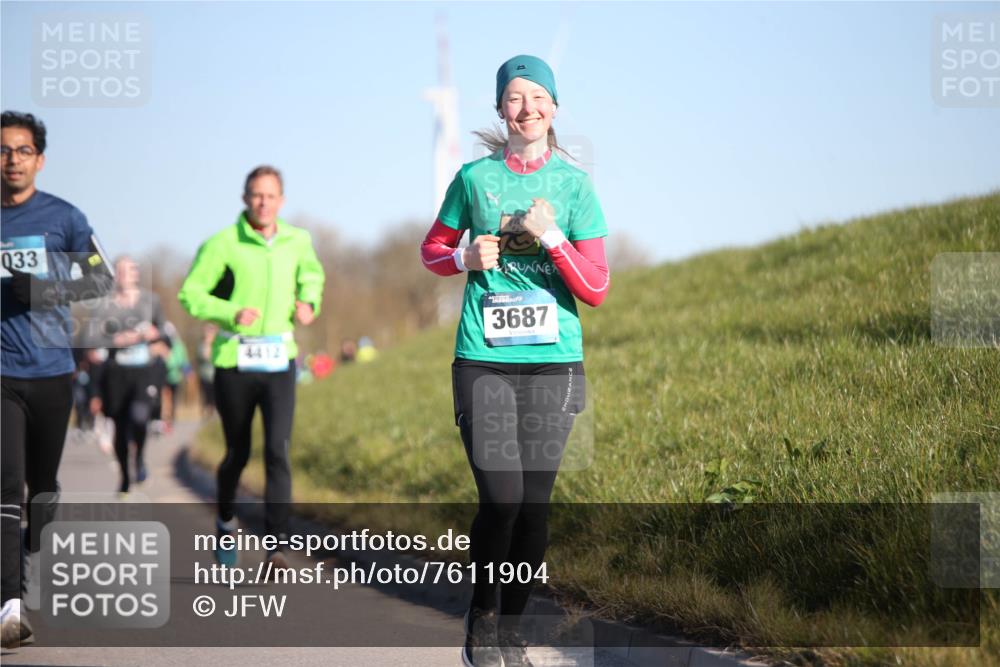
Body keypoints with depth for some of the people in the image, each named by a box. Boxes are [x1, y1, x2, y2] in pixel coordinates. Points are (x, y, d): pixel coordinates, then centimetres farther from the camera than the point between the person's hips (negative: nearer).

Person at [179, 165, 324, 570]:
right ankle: (226, 522, 40)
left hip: (279, 360, 2)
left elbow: (312, 274, 27)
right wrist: (231, 314, -21)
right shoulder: (222, 244, -7)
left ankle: (277, 548, -18)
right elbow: (189, 293, -6)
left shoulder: (297, 241, 6)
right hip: (234, 359, -2)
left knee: (278, 450, -14)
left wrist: (309, 302, 6)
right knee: (237, 454, 11)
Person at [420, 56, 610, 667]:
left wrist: (552, 238, -14)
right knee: (501, 498, -9)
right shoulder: (474, 178, 5)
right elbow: (433, 250, 18)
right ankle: (480, 617, 12)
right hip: (483, 361, -1)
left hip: (553, 363, 1)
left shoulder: (575, 184, 3)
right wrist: (466, 258, -3)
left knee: (536, 502, 2)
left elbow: (597, 290, 0)